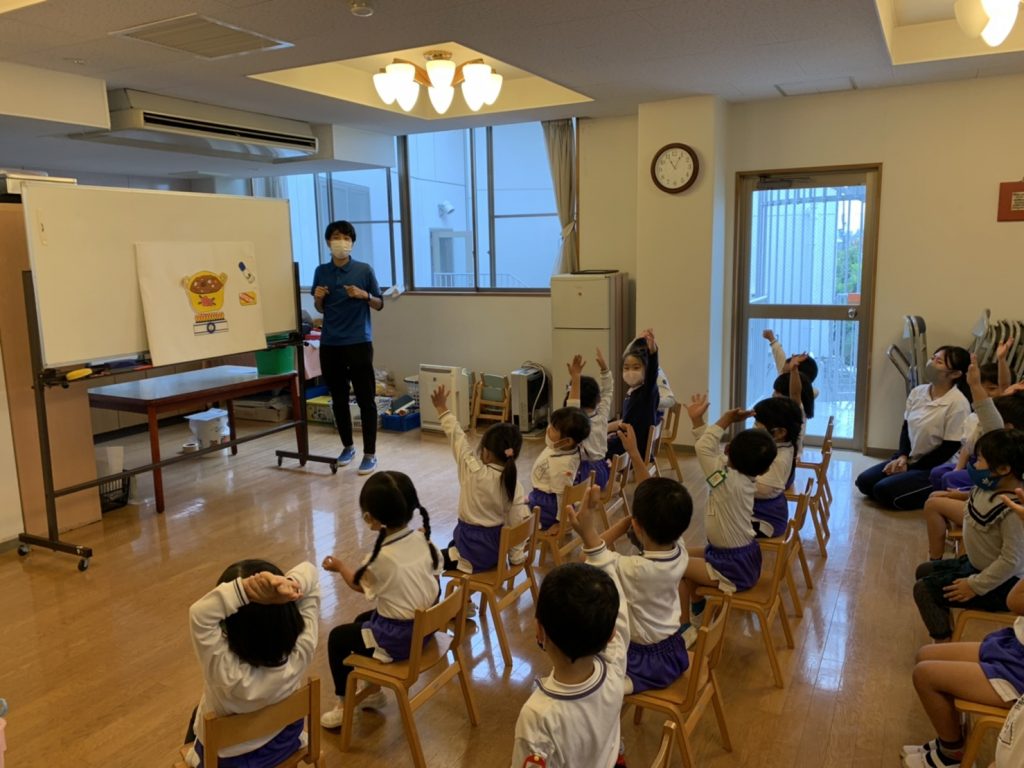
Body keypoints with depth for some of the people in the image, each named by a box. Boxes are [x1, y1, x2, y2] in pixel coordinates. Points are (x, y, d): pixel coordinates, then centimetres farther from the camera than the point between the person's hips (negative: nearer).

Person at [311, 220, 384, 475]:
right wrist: (318, 298, -7)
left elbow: (380, 304, 3)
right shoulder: (321, 271, 6)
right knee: (338, 399, 13)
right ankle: (347, 446, 29)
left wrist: (364, 295, -16)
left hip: (359, 343, -3)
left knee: (366, 399, -1)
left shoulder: (364, 269, -3)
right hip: (330, 344, 4)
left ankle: (370, 454, 7)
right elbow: (321, 309, 15)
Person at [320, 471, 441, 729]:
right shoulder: (423, 539, -9)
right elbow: (434, 578, 3)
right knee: (362, 621, 29)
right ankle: (373, 691, 38)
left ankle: (344, 705, 26)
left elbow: (360, 584, -2)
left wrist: (339, 566, 15)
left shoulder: (381, 558, -23)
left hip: (397, 638, -7)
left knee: (337, 637, 14)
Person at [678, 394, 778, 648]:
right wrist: (697, 420, 3)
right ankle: (694, 603, 41)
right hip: (744, 558, 9)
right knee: (686, 556, 22)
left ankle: (684, 628, 4)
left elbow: (704, 448, -27)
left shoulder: (729, 481, -27)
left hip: (733, 568, -9)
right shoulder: (746, 479, -2)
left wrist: (725, 421, -18)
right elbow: (713, 451, 4)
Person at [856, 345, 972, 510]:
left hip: (935, 469, -8)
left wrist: (911, 467, -15)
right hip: (911, 460, 8)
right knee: (864, 481, -3)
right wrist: (902, 457, -7)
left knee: (884, 490, -22)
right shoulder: (917, 392, 2)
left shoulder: (958, 403, -20)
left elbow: (950, 448, -19)